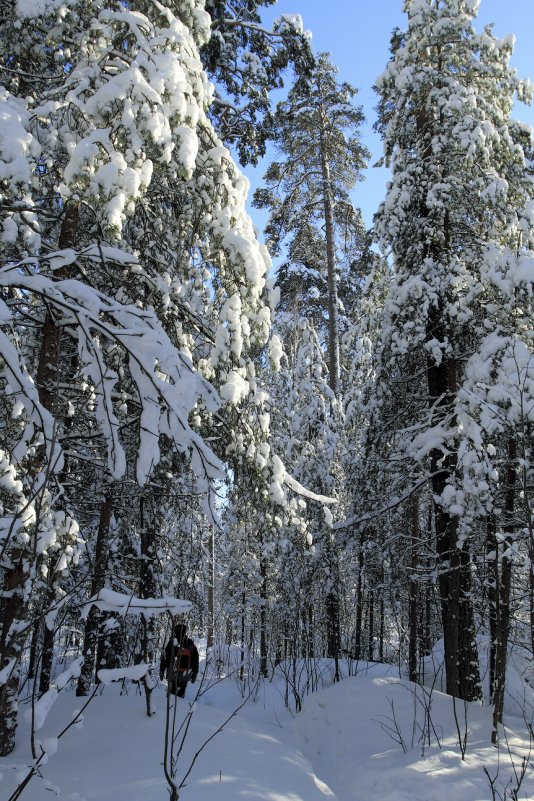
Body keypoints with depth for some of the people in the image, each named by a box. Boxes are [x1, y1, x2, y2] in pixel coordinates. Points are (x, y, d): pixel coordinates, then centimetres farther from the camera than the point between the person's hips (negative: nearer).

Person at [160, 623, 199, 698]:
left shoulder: (172, 642, -3)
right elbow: (195, 660, 12)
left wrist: (161, 670, 3)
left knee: (172, 693, 2)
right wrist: (194, 673, 19)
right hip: (185, 675, 3)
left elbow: (165, 657, -5)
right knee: (181, 694, 11)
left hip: (173, 673, -3)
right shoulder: (191, 644, 8)